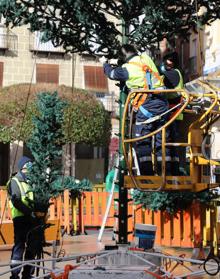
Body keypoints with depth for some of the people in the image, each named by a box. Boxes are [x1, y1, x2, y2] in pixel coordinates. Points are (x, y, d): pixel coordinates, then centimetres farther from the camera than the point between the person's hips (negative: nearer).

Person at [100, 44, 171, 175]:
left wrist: (105, 63, 38)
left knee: (143, 143, -2)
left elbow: (112, 73, 15)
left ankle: (147, 174, -7)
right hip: (162, 104, 6)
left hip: (146, 107, -6)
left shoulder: (127, 68, -3)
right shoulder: (146, 58, 12)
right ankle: (166, 172, 9)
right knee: (162, 140, 9)